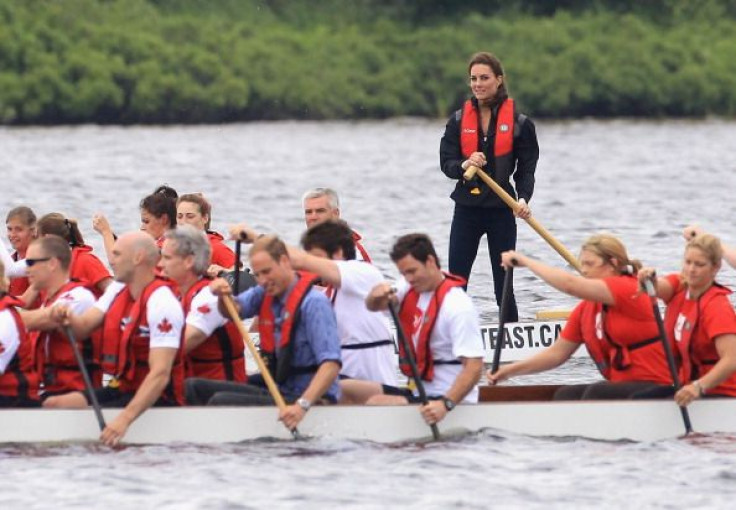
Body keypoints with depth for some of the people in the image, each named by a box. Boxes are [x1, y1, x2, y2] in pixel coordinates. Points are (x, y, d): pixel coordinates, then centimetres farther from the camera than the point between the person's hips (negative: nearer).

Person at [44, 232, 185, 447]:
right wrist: (67, 318, -25)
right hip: (121, 388, 8)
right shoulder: (117, 290, 7)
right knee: (53, 405, -8)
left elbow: (160, 374, -27)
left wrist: (125, 418, -37)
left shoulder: (162, 303, -20)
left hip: (156, 397, -8)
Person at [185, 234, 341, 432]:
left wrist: (303, 404, -37)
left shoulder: (313, 302, -18)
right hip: (278, 391, 9)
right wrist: (224, 296, -22)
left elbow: (331, 364, -26)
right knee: (195, 387, 6)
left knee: (221, 401, -24)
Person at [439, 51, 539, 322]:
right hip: (467, 208, 2)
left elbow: (526, 168, -1)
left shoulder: (519, 122, -2)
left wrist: (524, 199, -19)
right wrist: (464, 165, -23)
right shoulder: (459, 120, 5)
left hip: (501, 210, -2)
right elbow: (446, 162, -1)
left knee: (503, 284, 3)